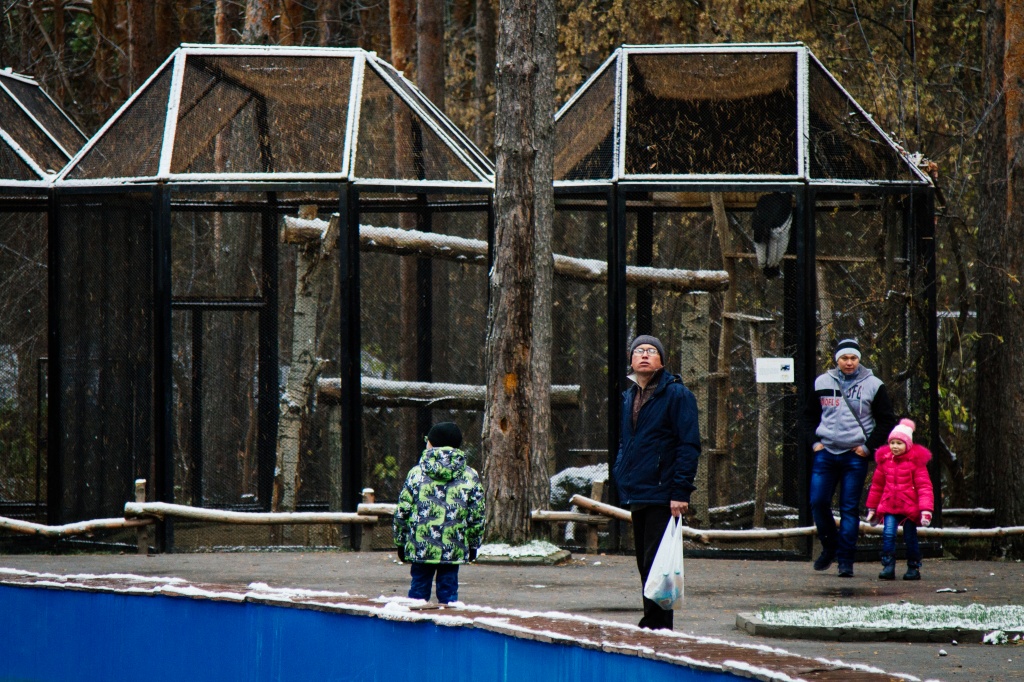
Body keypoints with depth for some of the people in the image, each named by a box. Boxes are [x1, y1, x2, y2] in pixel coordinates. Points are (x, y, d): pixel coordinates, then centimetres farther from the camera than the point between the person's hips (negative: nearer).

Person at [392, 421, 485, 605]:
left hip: (420, 548, 0)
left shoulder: (416, 473, 0)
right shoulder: (471, 477, 2)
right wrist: (473, 545, 16)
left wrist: (400, 542, 12)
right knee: (448, 592, 4)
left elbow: (402, 512, 2)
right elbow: (477, 516, 5)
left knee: (419, 589, 7)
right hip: (454, 549, 0)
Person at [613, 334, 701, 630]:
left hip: (662, 495, -8)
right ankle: (653, 625, 17)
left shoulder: (676, 394, -8)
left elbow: (689, 445, -12)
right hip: (636, 494, 8)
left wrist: (680, 492, -18)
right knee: (645, 563, 11)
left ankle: (656, 624, -8)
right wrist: (620, 473, 13)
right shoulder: (629, 397, 16)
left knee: (656, 562, -10)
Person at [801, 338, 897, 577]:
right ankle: (829, 547, 19)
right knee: (818, 503, -2)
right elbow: (810, 415, 18)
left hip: (855, 455, -3)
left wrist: (868, 447, -4)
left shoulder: (873, 385, 0)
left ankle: (846, 560, 1)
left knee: (850, 508, -2)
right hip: (826, 451, 3)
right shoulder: (823, 383, 7)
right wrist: (815, 442, 4)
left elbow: (886, 420, 4)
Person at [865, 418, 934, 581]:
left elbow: (924, 486, -7)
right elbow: (877, 485, 16)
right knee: (888, 534, -14)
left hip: (910, 506, -2)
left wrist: (926, 509, -16)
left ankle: (914, 568, 19)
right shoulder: (885, 460, 6)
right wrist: (872, 508, 20)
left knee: (910, 538, 6)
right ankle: (888, 567, -12)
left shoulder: (916, 462, -5)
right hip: (889, 506, 2)